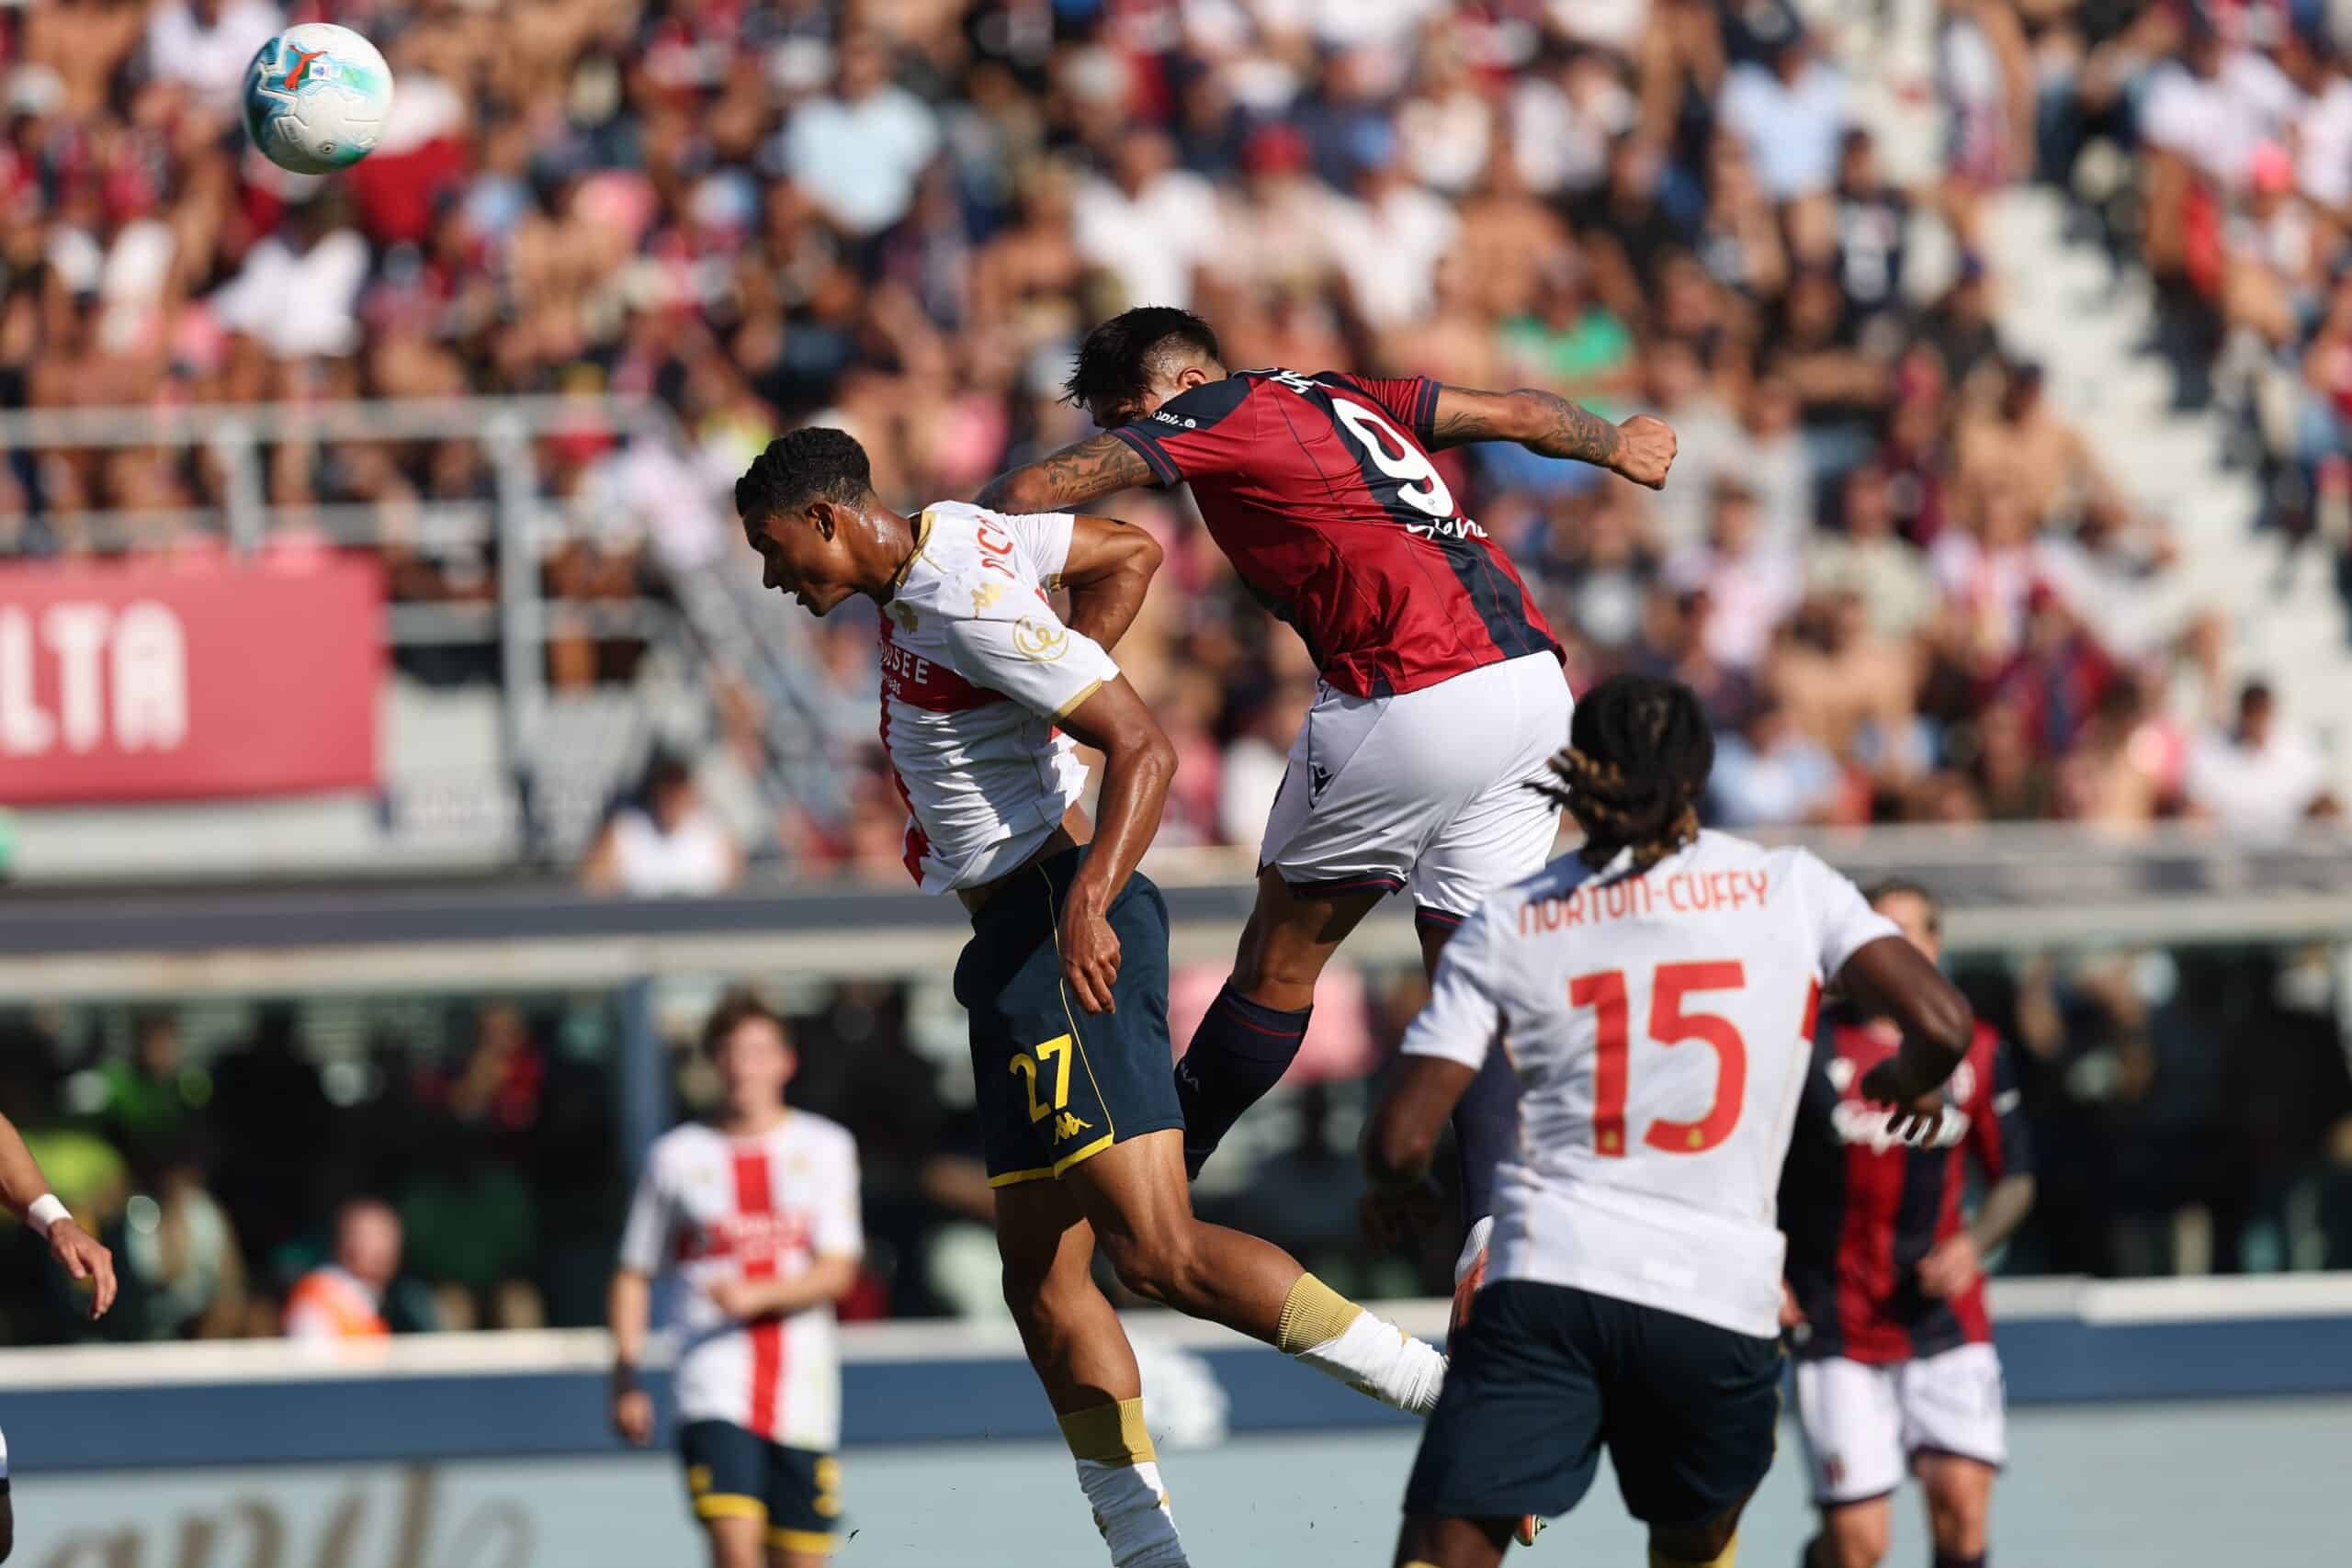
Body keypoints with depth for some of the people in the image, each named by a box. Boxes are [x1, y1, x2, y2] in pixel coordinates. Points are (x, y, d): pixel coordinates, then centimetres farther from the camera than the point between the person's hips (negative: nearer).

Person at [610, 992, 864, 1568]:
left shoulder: (826, 1147, 6)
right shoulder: (675, 1156, 6)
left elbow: (837, 1272, -3)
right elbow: (634, 1276, 13)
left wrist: (755, 1297, -20)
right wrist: (626, 1379, 4)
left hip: (804, 1391, 2)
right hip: (716, 1385, -2)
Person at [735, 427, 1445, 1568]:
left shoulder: (969, 609, -18)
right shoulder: (947, 536, 12)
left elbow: (1145, 748, -22)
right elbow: (1130, 555, 26)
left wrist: (1089, 901, -35)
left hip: (1065, 933, -11)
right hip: (1024, 948, 11)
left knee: (1159, 1251, -20)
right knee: (1042, 1272, 8)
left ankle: (1458, 1397, -18)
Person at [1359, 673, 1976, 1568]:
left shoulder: (1505, 925, 7)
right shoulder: (1790, 887, 6)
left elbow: (1401, 1140, 2)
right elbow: (1942, 1025, -3)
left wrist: (1389, 1190, 26)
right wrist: (1906, 1081, 20)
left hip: (1547, 1278, -1)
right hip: (1722, 1296, 1)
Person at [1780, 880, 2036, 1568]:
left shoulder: (1974, 1051, 6)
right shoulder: (1809, 1045, -2)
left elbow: (2014, 1178, 15)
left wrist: (1975, 1242, -5)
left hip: (1945, 1322, 2)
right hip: (1834, 1325, -2)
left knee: (1961, 1497, -17)